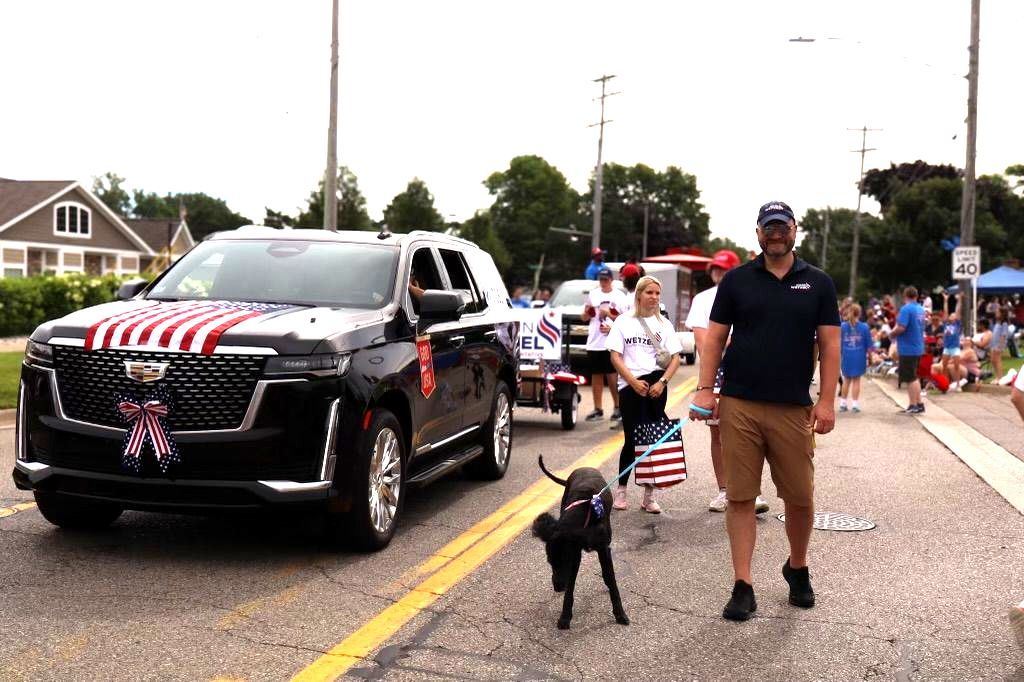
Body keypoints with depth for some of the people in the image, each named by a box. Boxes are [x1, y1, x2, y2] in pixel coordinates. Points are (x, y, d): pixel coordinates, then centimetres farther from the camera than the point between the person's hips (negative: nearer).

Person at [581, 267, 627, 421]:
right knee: (596, 375, 8)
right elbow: (584, 318, 18)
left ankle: (617, 407, 6)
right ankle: (598, 410, 15)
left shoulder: (619, 296, 0)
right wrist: (587, 312, -4)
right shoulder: (592, 294, 13)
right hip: (593, 343, 4)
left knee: (612, 375, -5)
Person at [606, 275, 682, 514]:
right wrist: (633, 382, -10)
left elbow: (675, 358, 7)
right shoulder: (624, 321, 6)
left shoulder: (663, 324, 11)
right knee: (632, 438, -2)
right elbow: (615, 356, 0)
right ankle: (621, 490, 10)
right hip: (629, 386, -2)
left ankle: (649, 494, 5)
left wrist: (662, 382, -9)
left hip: (655, 384, 2)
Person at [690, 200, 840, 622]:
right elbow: (715, 337, 5)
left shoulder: (818, 284, 8)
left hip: (793, 409, 1)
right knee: (740, 497, 1)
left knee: (800, 498, 6)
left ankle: (798, 569, 32)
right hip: (739, 405, 0)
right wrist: (705, 389, -5)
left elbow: (829, 344, 5)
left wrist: (827, 401, -4)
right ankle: (743, 587, 9)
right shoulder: (736, 281, 6)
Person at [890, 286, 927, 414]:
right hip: (918, 347, 8)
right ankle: (919, 403, 21)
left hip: (908, 349, -8)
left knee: (910, 378, 0)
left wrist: (892, 333, -5)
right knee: (914, 377, 18)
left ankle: (913, 406, 4)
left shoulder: (906, 309, -17)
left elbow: (901, 328, -25)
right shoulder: (921, 309, 8)